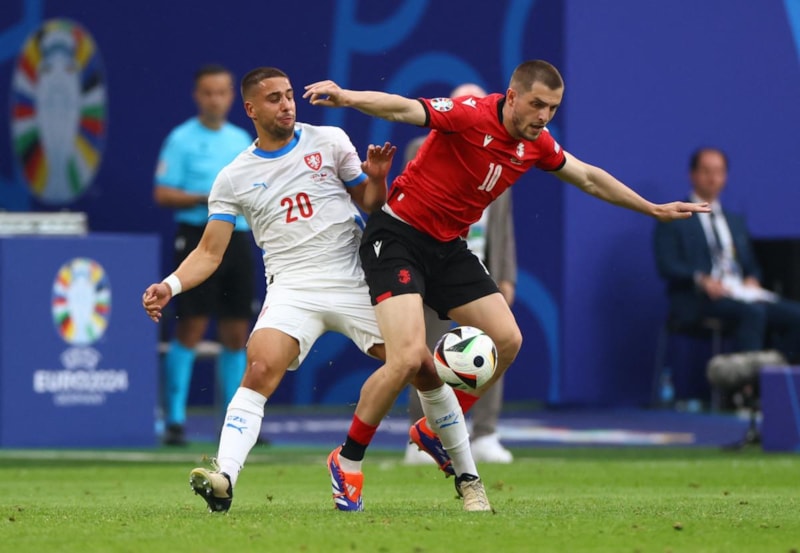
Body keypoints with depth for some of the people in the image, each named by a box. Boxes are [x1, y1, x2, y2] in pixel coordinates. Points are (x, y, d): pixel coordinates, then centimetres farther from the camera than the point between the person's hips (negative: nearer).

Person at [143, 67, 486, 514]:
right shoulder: (233, 179, 7)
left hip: (356, 284, 0)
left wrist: (377, 178, -8)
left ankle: (468, 479, 11)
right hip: (293, 289, 0)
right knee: (261, 368, -27)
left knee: (424, 371, -6)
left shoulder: (329, 142, 7)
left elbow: (370, 205, 13)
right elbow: (210, 253, 7)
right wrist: (170, 286, -9)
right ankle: (224, 479, -37)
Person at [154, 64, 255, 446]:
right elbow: (162, 193, -5)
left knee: (236, 335, 5)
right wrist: (205, 199, -17)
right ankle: (174, 419, -5)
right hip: (198, 238, -5)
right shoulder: (182, 139, -1)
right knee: (190, 329, -8)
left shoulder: (241, 140, 15)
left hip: (237, 238, 5)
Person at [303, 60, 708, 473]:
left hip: (447, 248, 8)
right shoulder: (470, 115, -21)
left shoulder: (536, 144, 3)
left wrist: (653, 209, 26)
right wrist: (346, 98, -55)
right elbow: (404, 109, -36)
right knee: (408, 357, -22)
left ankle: (434, 431, 22)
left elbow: (589, 178, 20)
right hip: (398, 236, -8)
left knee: (506, 340, 5)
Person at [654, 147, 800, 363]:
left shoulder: (736, 221, 27)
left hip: (740, 294, 6)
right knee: (752, 312, -37)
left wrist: (752, 279, 0)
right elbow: (667, 265, -4)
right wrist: (701, 279, -21)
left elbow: (751, 264, 25)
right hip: (698, 298, -6)